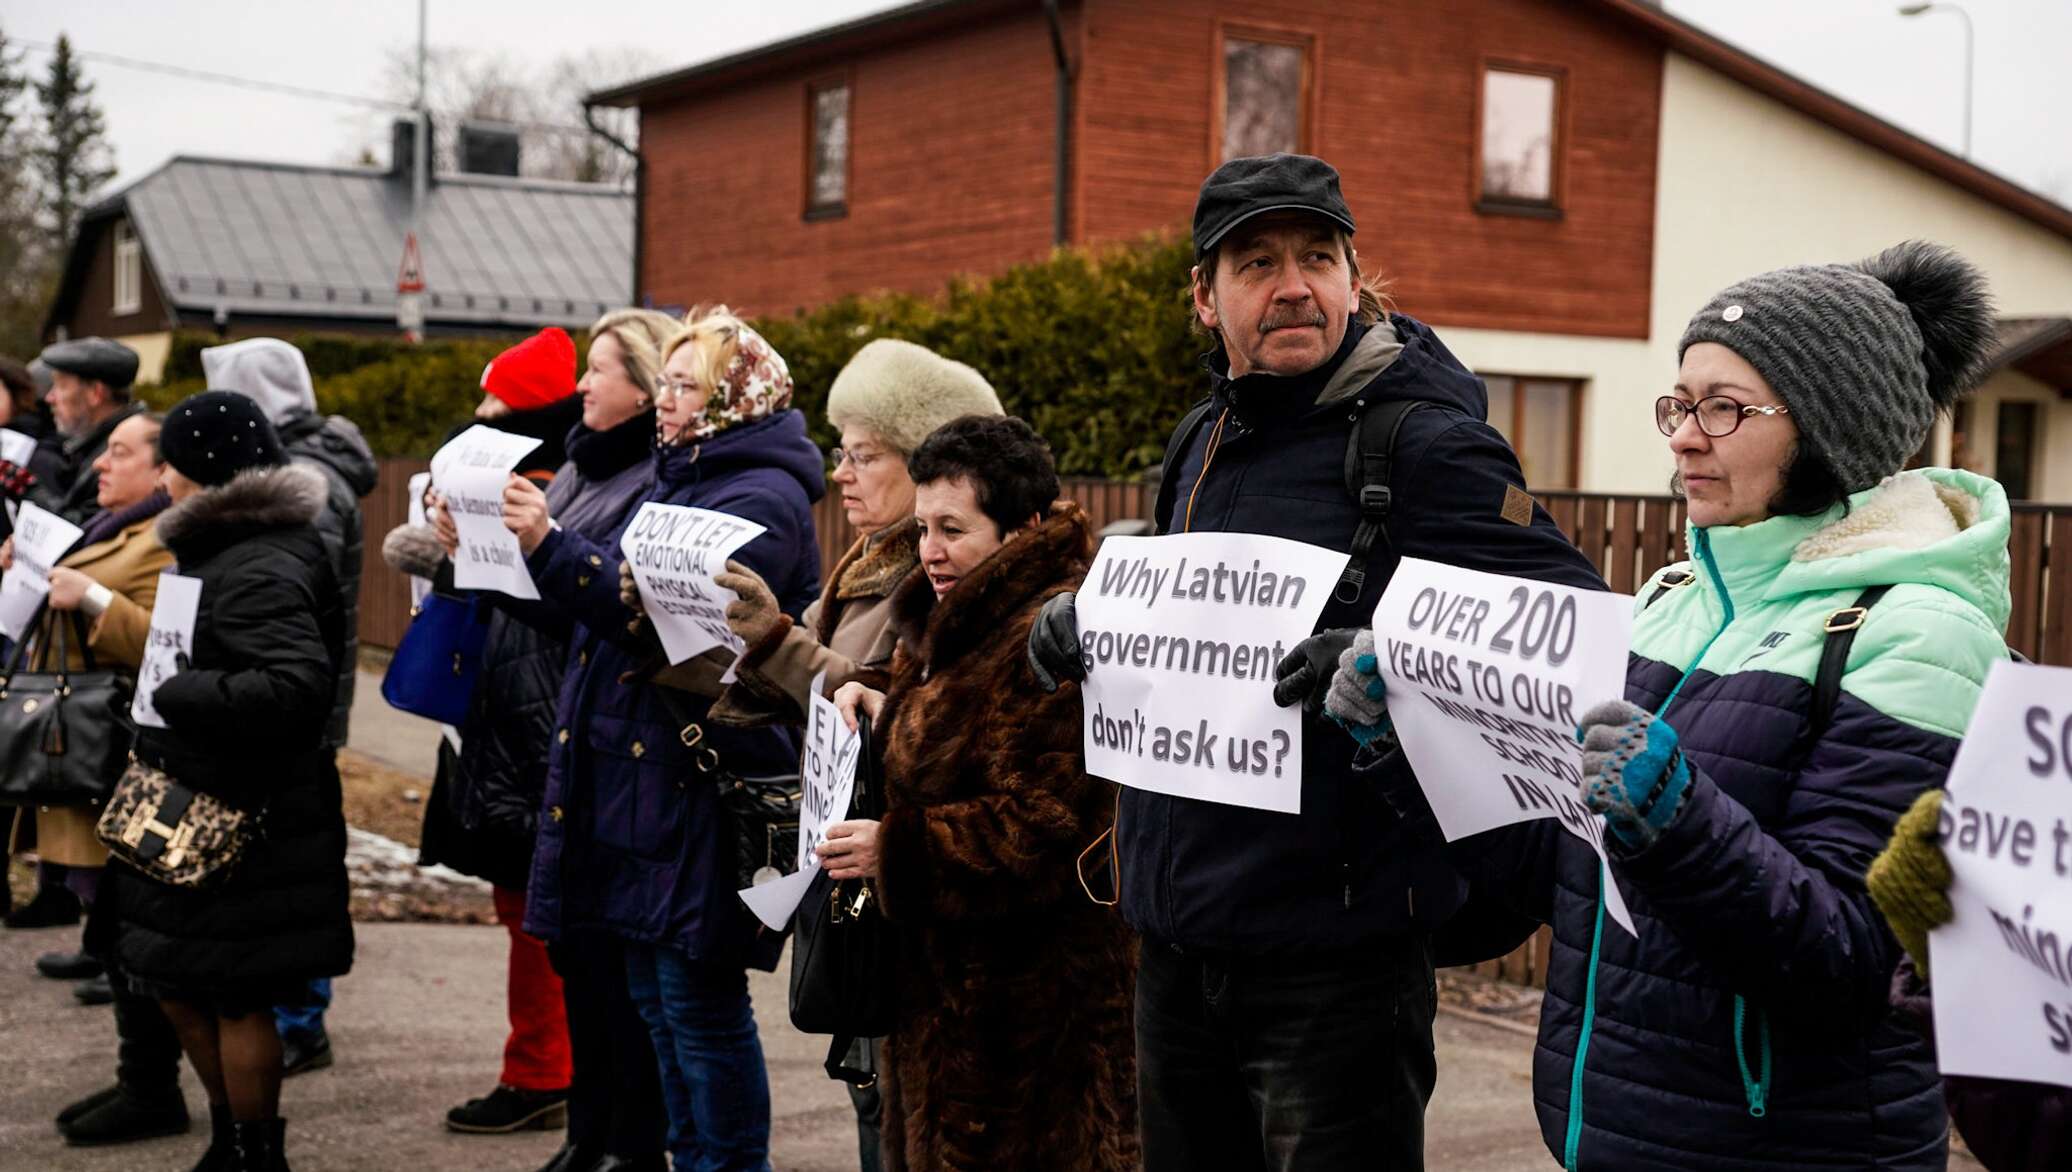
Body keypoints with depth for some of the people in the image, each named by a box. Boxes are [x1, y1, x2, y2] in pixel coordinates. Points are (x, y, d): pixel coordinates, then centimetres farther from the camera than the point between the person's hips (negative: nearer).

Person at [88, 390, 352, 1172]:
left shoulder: (260, 571, -20)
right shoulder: (220, 548, 12)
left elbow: (296, 685, -31)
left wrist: (173, 694, -24)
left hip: (240, 826, -11)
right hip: (196, 812, 11)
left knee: (235, 994, 1)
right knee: (179, 986, 19)